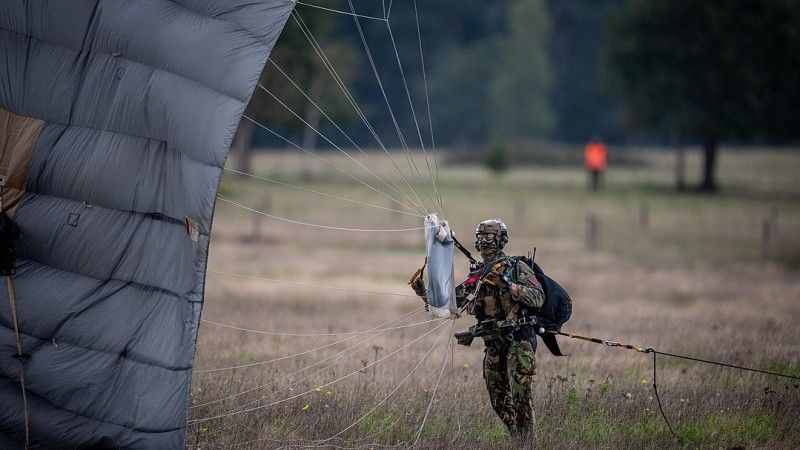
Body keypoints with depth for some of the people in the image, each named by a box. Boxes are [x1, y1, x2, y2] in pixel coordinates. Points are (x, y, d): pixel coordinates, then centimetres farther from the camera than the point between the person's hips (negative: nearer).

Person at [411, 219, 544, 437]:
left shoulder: (516, 268, -3)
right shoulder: (477, 275, 14)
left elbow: (538, 298, -12)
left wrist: (509, 286, -22)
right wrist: (424, 292, 2)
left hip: (518, 340, -7)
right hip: (493, 345, 7)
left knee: (520, 396, -13)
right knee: (499, 401, 8)